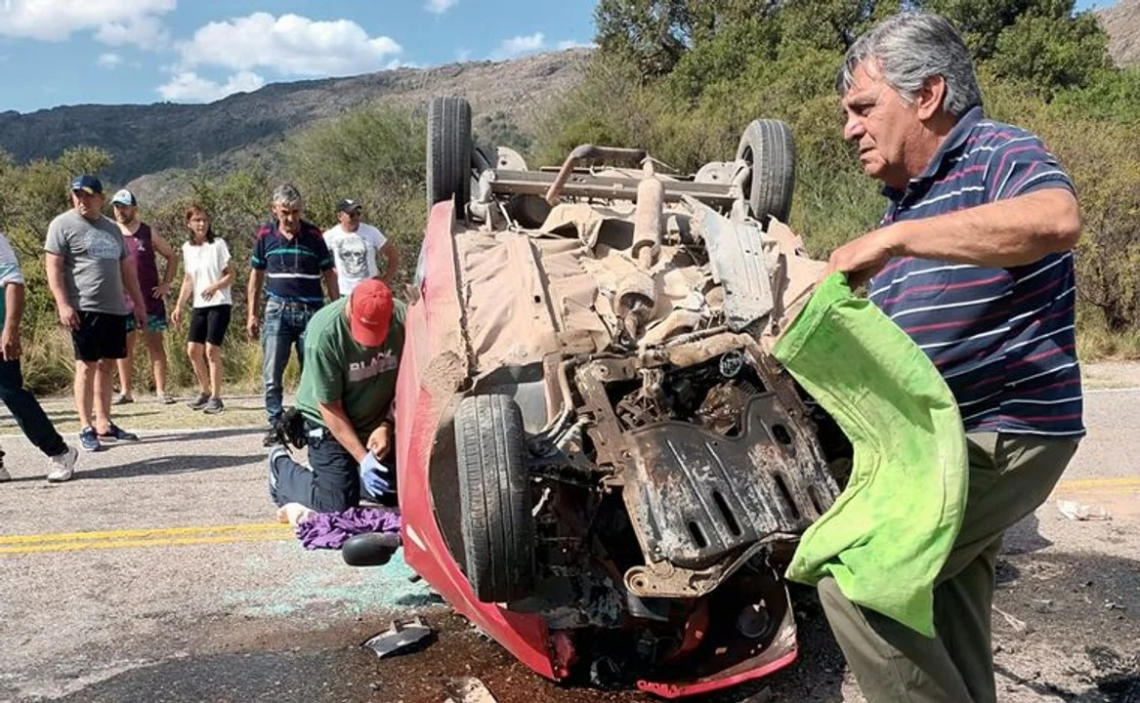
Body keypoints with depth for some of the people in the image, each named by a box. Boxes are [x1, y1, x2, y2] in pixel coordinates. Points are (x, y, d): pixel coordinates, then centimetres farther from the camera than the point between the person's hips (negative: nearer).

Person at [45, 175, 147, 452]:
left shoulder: (112, 228, 18)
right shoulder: (63, 224, 0)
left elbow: (126, 270, 21)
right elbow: (53, 267, -6)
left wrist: (139, 303, 18)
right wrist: (63, 304, -15)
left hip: (115, 309, 6)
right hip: (85, 309, -6)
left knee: (106, 366, 9)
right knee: (87, 366, -5)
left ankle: (104, 424, 15)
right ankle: (86, 429, 0)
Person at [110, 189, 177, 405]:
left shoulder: (149, 233, 2)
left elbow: (171, 257, 9)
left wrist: (166, 284, 0)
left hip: (151, 299, -1)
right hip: (123, 301, 2)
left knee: (155, 344, 0)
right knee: (124, 346, 5)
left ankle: (161, 390, 2)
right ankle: (125, 391, 12)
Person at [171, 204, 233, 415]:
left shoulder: (218, 244, -4)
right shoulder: (187, 248, 11)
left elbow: (230, 275, -4)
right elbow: (188, 280, 16)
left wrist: (215, 286, -23)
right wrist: (179, 306, 11)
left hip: (219, 304, -5)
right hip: (199, 305, 5)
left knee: (212, 350, -11)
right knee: (193, 350, 3)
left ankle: (215, 397, -3)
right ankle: (205, 392, 20)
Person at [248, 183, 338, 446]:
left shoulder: (313, 235, 0)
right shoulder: (265, 235, 4)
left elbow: (328, 274, 5)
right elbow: (257, 274, 13)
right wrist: (252, 313, 10)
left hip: (311, 311, -1)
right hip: (277, 310, 1)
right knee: (272, 374, -1)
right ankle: (275, 424, 9)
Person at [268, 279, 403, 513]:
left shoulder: (402, 318, -19)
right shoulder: (324, 333, -29)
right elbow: (330, 407, -23)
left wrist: (387, 426, -18)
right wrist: (363, 458, -26)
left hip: (377, 422, 5)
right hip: (328, 423, -4)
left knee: (393, 493, 4)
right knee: (339, 502, -7)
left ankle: (350, 472, 33)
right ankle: (282, 467, 19)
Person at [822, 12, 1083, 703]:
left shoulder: (998, 153, -12)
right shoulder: (906, 200, 15)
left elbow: (1057, 219, -38)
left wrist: (892, 239, -35)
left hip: (1005, 434, -10)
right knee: (948, 629, 18)